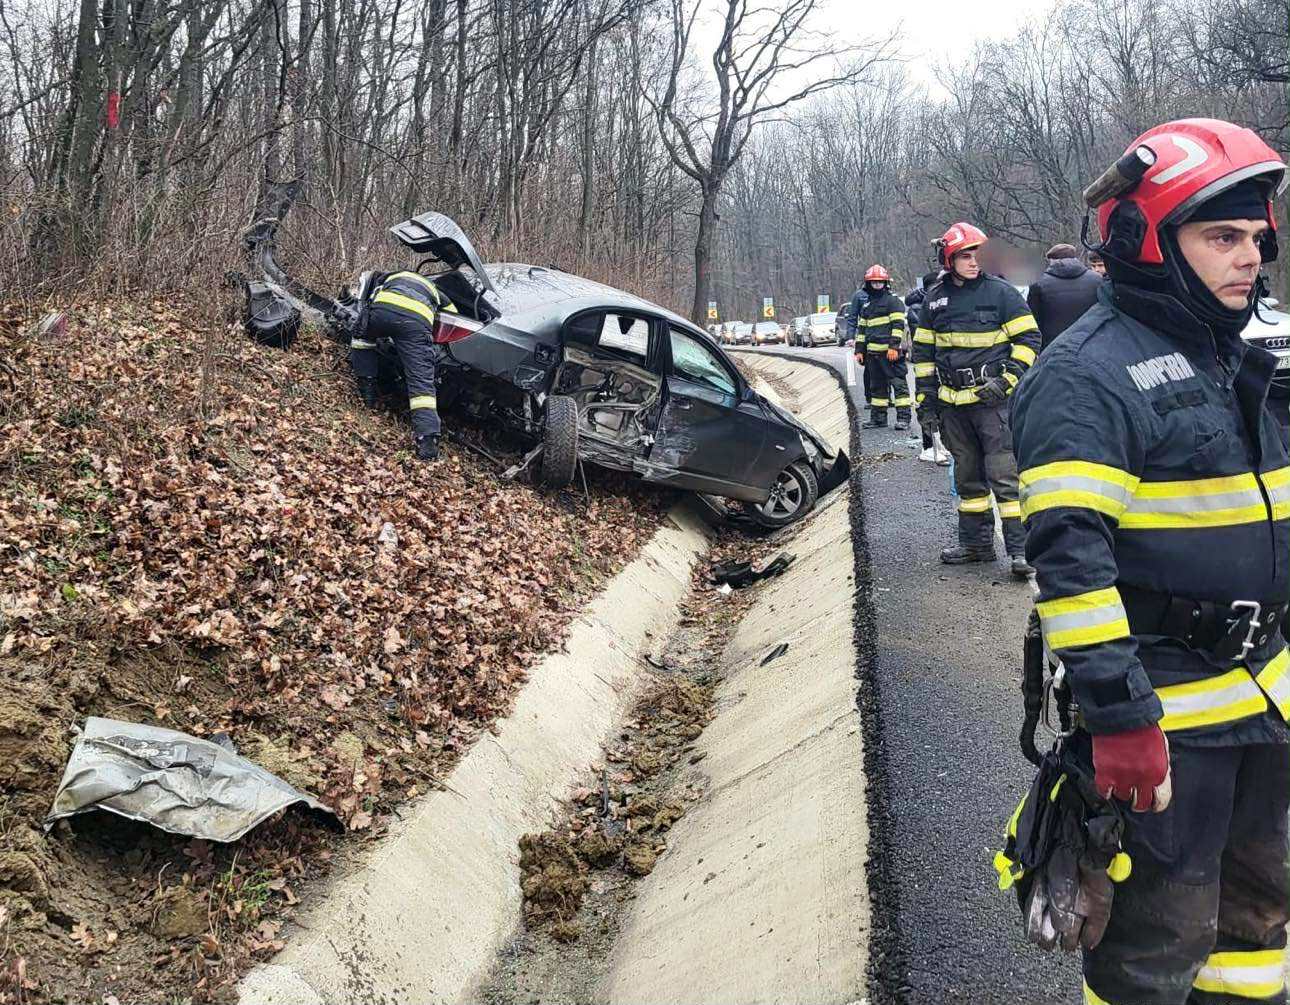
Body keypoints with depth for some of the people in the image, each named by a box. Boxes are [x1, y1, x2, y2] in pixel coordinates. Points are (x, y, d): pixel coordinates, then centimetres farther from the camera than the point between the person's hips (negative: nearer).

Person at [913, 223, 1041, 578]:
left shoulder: (1000, 292, -3)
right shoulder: (935, 299, 9)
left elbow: (1029, 338, -1)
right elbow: (923, 351, 16)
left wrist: (1006, 379, -12)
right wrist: (926, 400, 12)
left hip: (993, 401, -5)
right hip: (952, 404, 5)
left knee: (1005, 475, -10)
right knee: (967, 477, 13)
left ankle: (1020, 549, -7)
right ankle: (976, 543, 24)